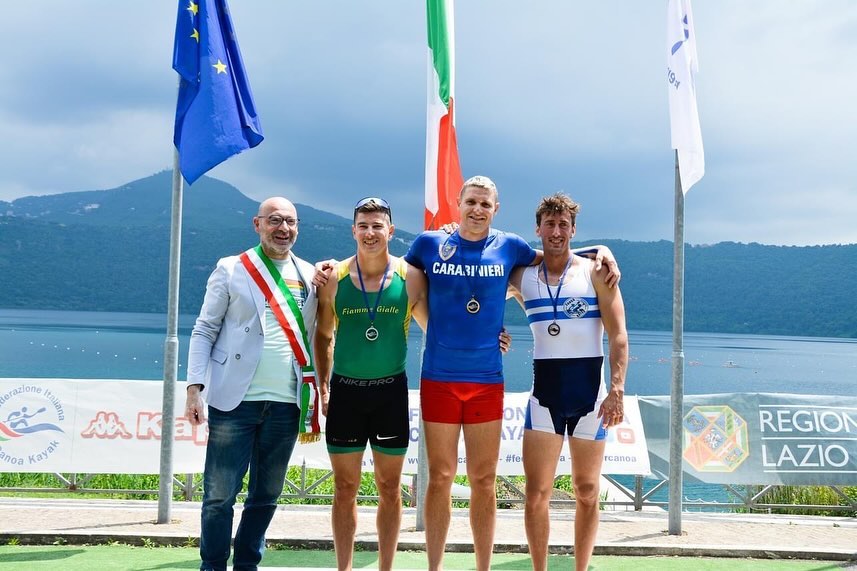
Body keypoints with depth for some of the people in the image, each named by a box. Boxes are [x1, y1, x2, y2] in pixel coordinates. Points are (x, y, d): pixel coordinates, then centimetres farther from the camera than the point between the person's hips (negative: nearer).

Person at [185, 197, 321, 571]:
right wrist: (195, 387, -7)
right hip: (235, 400, -3)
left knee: (266, 496, 10)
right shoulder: (231, 269, 3)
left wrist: (315, 398, 5)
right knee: (220, 494, -1)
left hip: (286, 404, 3)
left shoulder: (309, 275, 11)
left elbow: (311, 339, 14)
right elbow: (205, 331, 1)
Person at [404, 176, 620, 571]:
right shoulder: (429, 244, 2)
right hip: (439, 378, -1)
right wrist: (437, 326, 7)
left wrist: (601, 250, 7)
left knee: (484, 480, 6)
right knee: (440, 477, 5)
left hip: (487, 379, 1)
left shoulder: (509, 247, 4)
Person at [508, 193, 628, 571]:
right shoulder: (521, 278, 6)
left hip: (589, 390, -1)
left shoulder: (595, 273, 0)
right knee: (536, 493, -2)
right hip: (544, 390, 1)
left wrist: (617, 390, -13)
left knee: (587, 493, 7)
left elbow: (618, 336, -4)